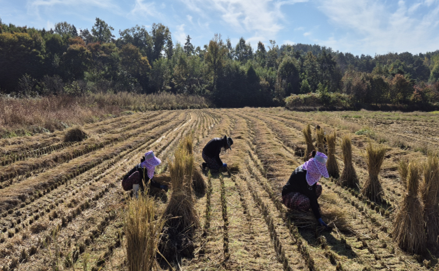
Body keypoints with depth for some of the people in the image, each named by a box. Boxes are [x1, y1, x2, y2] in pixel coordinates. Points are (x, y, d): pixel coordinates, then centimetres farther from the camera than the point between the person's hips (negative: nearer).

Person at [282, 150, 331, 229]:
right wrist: (318, 217, -30)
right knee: (306, 202, -36)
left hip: (299, 191, 8)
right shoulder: (301, 175, -35)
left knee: (318, 188, -11)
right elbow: (311, 196, -34)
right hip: (288, 196, -8)